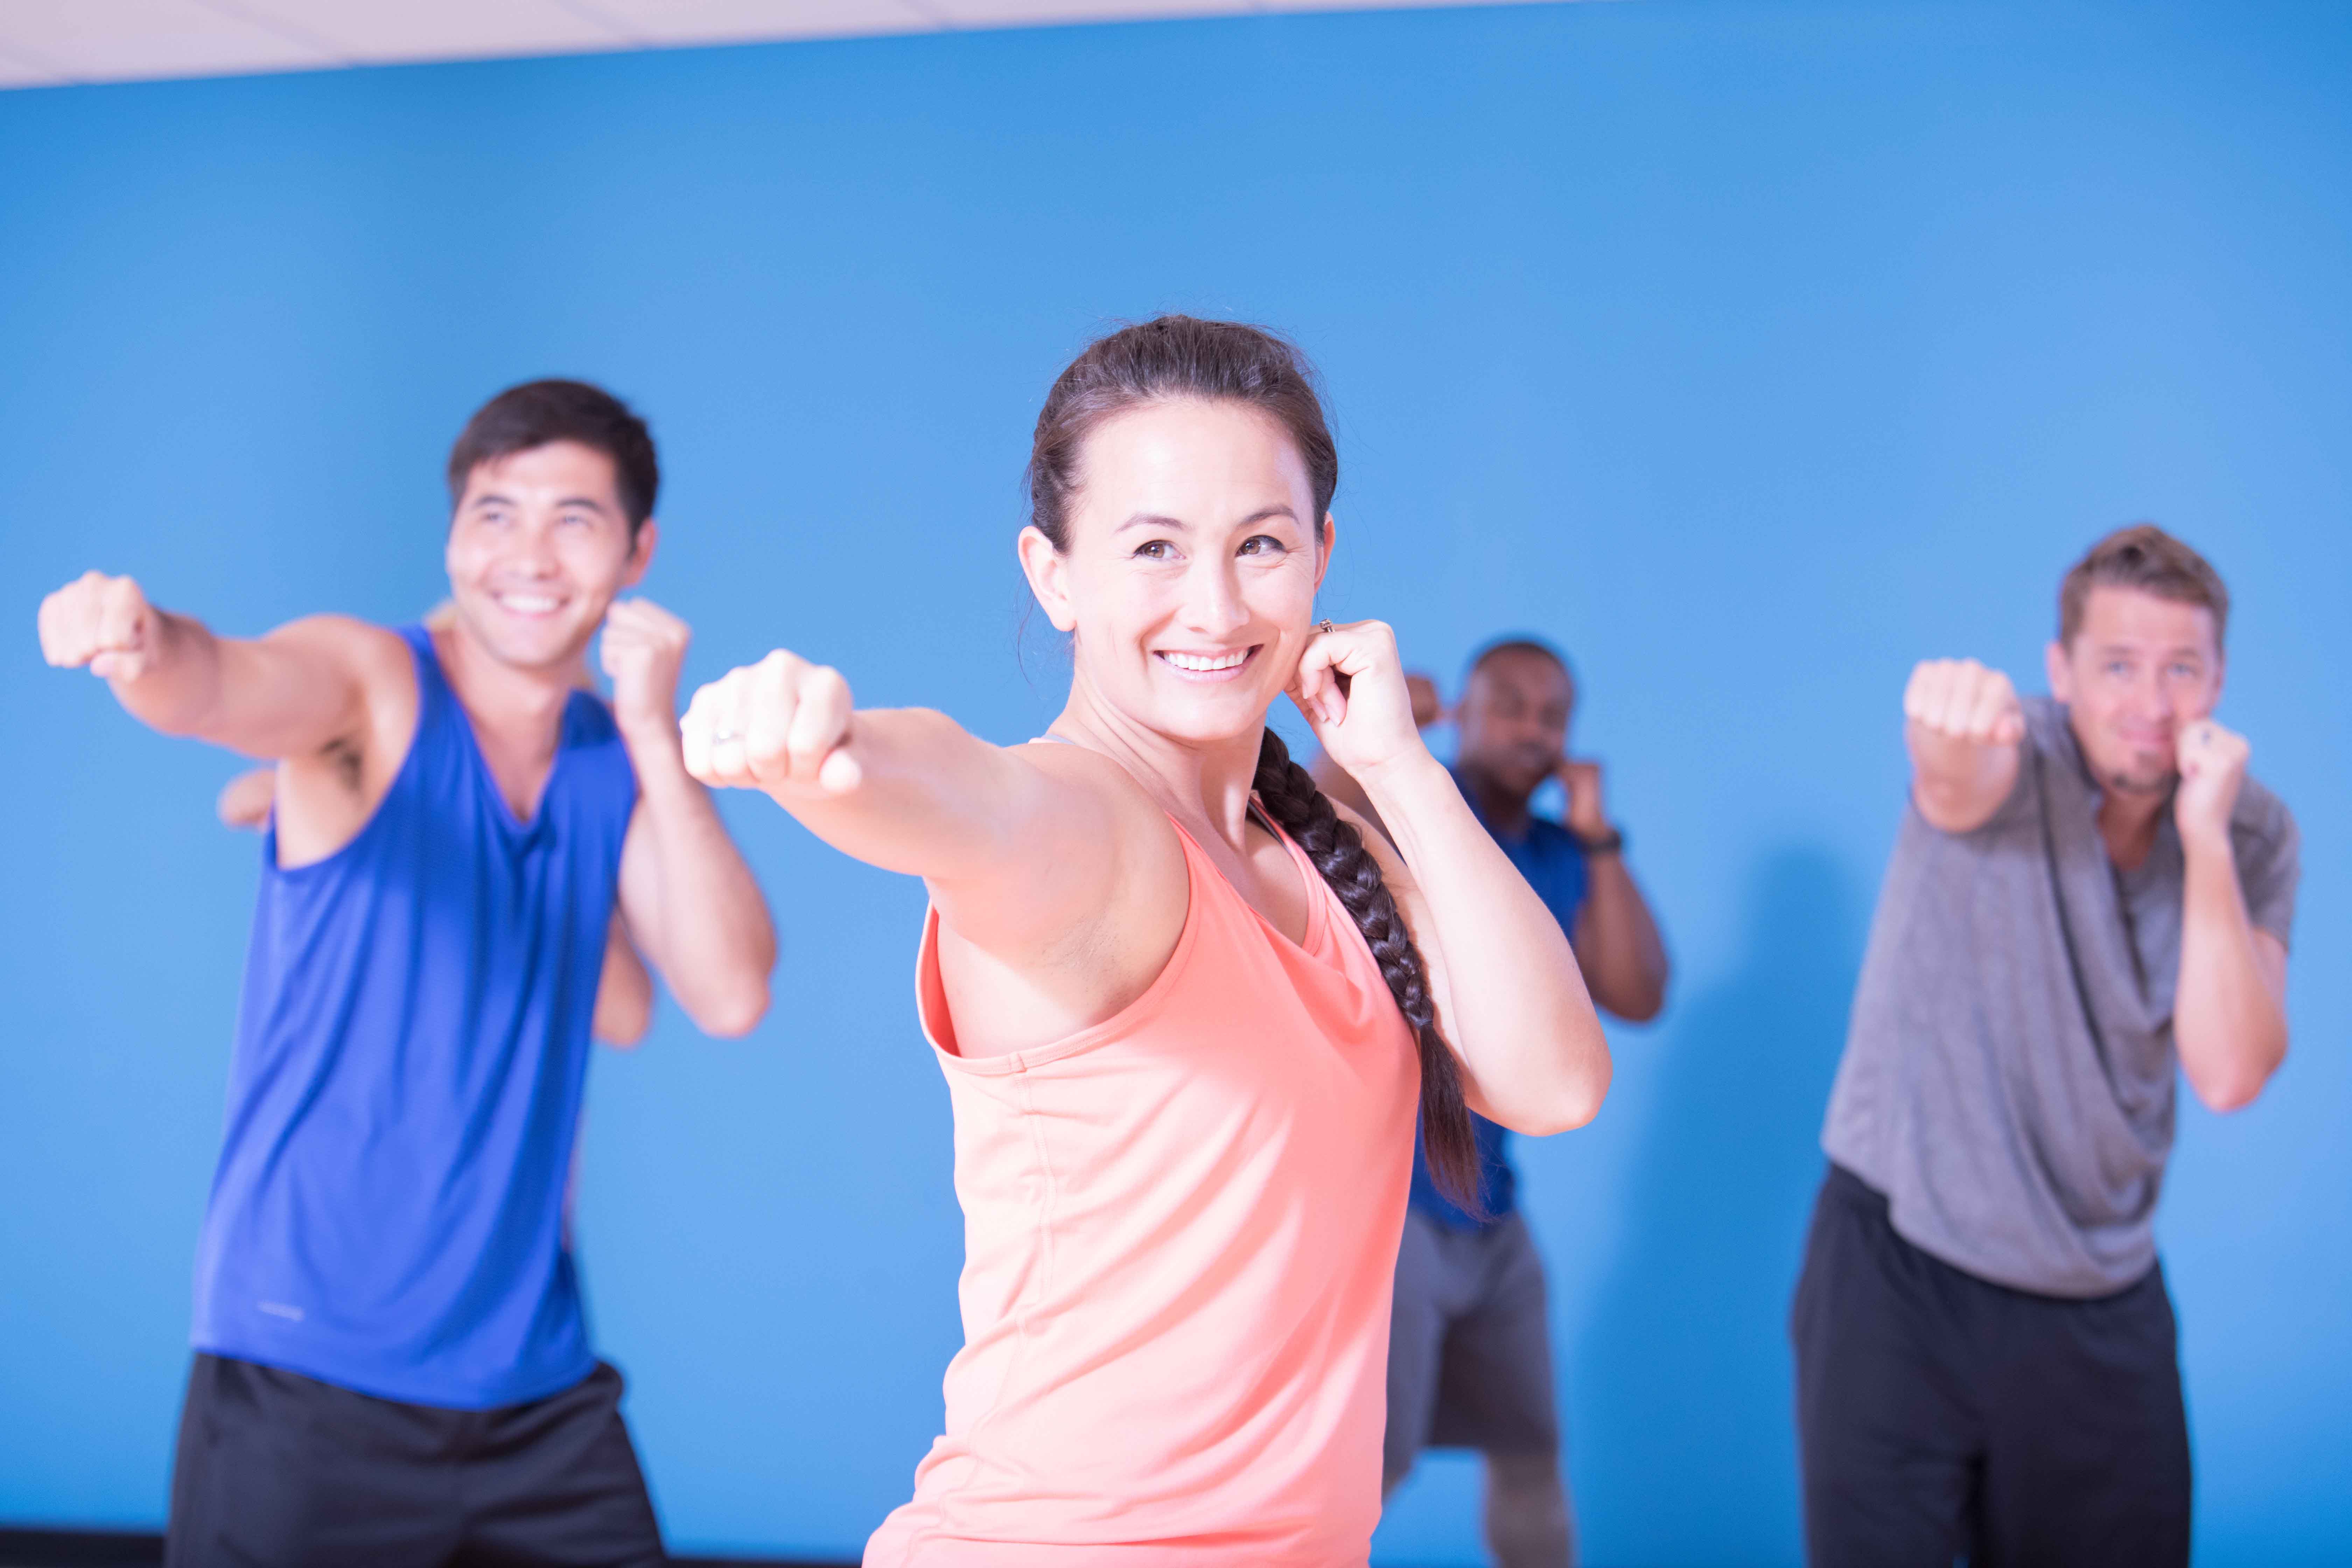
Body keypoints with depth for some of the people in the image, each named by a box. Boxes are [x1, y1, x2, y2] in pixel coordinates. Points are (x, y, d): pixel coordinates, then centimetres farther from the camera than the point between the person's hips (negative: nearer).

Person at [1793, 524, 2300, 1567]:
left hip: (2104, 1301, 4)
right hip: (1903, 1276, -4)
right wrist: (1952, 730, -63)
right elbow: (1958, 784, -39)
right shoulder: (2014, 756, -13)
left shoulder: (2253, 835, -2)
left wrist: (2205, 836, -20)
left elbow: (2228, 1077, -13)